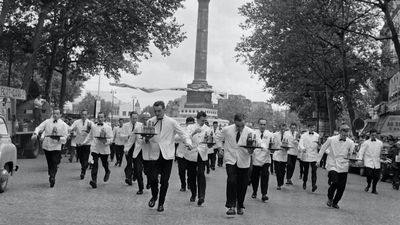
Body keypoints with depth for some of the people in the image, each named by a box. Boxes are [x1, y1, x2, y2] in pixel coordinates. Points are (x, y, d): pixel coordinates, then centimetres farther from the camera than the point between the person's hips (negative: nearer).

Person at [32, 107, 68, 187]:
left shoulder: (63, 125, 1)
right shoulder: (47, 122, 4)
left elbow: (65, 137, -1)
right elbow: (39, 128, -4)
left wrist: (58, 138, -21)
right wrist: (35, 133, -25)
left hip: (56, 147, -2)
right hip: (47, 146, 2)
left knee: (54, 163, -12)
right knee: (49, 163, 11)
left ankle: (52, 178, -13)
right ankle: (51, 178, 28)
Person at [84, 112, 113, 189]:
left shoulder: (108, 127, -2)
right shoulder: (93, 127, 8)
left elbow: (111, 138, -5)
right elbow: (89, 137, 18)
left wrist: (105, 141, -22)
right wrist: (83, 143, 12)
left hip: (104, 149, -1)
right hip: (94, 149, 1)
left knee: (105, 164, 14)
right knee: (94, 164, -10)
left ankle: (107, 172, 47)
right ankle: (94, 181, -13)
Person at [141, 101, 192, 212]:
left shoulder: (171, 122, 2)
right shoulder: (149, 122, 7)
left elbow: (183, 133, 1)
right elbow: (144, 139, 10)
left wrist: (188, 142, -18)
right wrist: (146, 139, -14)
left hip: (167, 155, -1)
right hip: (153, 154, 1)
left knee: (164, 181, 2)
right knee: (152, 178, -9)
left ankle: (161, 203, 21)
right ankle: (154, 196, 23)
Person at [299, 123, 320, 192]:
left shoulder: (317, 136, 6)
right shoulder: (304, 135, 3)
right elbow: (300, 144, -9)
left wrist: (318, 143, -18)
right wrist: (302, 148, -31)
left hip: (314, 156, 0)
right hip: (305, 156, 0)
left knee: (314, 171, -12)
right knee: (305, 171, 9)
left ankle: (314, 185, -15)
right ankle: (304, 183, 28)